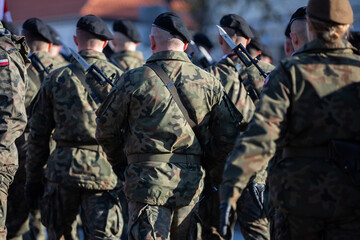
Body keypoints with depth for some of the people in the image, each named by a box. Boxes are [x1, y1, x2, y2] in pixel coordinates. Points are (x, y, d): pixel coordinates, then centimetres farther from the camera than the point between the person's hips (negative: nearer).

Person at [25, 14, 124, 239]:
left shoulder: (56, 78, 4)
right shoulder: (117, 77, 0)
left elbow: (38, 134, 7)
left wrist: (33, 178, 15)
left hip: (62, 169, 2)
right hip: (103, 171, -1)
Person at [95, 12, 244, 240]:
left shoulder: (134, 80, -5)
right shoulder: (208, 81, 3)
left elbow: (106, 129, 3)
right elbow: (230, 131, 6)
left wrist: (118, 161, 20)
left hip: (148, 182, -4)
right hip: (190, 185, 4)